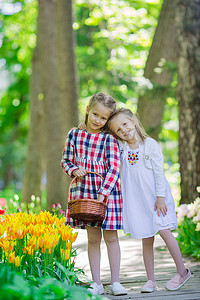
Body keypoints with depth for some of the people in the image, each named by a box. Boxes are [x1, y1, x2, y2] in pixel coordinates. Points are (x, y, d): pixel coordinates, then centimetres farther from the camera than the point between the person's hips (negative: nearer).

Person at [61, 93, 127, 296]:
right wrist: (74, 170, -8)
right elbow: (65, 161, 13)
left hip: (107, 190, -2)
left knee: (110, 237, 2)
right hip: (83, 189, 3)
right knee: (93, 237, 8)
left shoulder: (109, 139, -6)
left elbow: (114, 168, -11)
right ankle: (96, 283, 13)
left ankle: (115, 281, 10)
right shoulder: (74, 134, 4)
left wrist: (102, 193, -19)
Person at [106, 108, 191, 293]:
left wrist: (160, 197, -12)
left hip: (155, 197, -4)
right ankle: (151, 281, 10)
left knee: (163, 230, -14)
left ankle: (182, 271, 1)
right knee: (146, 239, 5)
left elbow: (159, 172, -8)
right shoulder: (120, 147, 4)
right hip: (137, 200, 4)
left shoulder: (151, 144, -8)